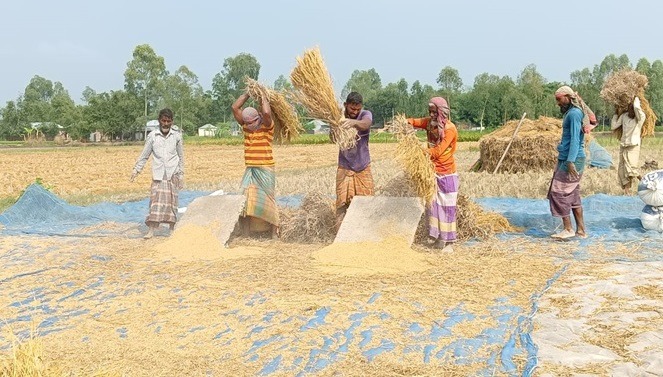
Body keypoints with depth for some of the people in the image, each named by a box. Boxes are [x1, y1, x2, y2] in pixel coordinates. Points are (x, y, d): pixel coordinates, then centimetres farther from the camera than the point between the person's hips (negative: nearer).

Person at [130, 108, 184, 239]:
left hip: (173, 174, 0)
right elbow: (144, 155, 7)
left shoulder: (177, 136, 5)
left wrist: (181, 174, 9)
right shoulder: (152, 136, 3)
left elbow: (181, 156, 11)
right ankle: (151, 229, -9)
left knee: (172, 201, 2)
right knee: (156, 200, -8)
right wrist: (136, 169, 2)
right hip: (158, 174, 0)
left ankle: (172, 229, 9)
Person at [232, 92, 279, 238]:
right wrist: (248, 93, 5)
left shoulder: (267, 127, -5)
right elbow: (235, 108, 5)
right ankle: (246, 234, 2)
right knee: (245, 202, -1)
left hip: (265, 170, -5)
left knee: (267, 202, 0)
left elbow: (266, 112, -25)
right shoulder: (246, 127, 10)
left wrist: (263, 96, -9)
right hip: (250, 170, 5)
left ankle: (274, 233, 8)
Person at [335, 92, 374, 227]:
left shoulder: (366, 114, -11)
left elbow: (365, 124, -36)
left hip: (363, 166, 1)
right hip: (345, 166, 0)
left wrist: (354, 122, -59)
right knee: (342, 202, 1)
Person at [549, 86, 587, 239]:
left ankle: (568, 229, -2)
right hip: (566, 158, 10)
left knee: (558, 192, -7)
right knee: (573, 195, 10)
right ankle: (581, 231, 13)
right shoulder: (570, 113, 18)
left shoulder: (574, 113, -12)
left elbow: (575, 139, -19)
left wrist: (570, 161, -25)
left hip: (572, 160, -10)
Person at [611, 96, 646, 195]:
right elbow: (613, 126, 9)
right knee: (622, 170, 1)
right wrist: (616, 114, 12)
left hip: (633, 147, -5)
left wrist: (636, 97, -12)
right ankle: (626, 189, 6)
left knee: (630, 170, -12)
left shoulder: (640, 117, -11)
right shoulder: (624, 116, 3)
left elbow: (636, 107, -30)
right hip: (623, 146, 5)